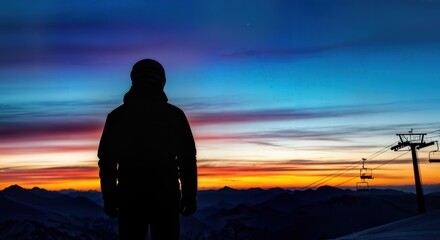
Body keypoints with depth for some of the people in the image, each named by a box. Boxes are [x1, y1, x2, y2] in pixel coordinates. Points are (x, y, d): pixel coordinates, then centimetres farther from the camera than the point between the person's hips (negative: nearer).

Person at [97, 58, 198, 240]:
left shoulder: (117, 116, 2)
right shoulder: (175, 115, 0)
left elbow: (106, 160, 3)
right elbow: (188, 159, 0)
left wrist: (109, 198, 10)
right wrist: (190, 196, 7)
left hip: (129, 197, 1)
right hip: (166, 197, 0)